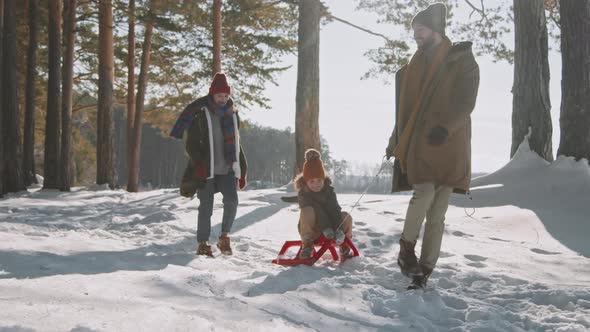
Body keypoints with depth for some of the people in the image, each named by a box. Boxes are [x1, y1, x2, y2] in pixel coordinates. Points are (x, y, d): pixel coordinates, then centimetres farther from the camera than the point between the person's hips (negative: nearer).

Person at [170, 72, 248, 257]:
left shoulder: (232, 114, 13)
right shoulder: (200, 113, -3)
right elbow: (192, 144, -5)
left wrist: (242, 171, 18)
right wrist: (199, 164, -19)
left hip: (228, 168, 3)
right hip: (207, 170, -3)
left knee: (231, 201, -14)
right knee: (206, 206, -1)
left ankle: (225, 237, 4)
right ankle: (203, 244, 10)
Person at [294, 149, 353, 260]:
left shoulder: (329, 189, -5)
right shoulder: (303, 193, -16)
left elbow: (334, 208, -20)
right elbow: (317, 210, -31)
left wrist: (338, 228, -37)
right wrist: (325, 228, -45)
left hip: (329, 223, 4)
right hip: (311, 228, -4)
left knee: (346, 217, -23)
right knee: (307, 211, -36)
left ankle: (344, 245, 3)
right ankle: (307, 244, -21)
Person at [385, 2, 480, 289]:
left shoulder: (462, 60, 3)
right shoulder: (413, 67, 17)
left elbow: (466, 102, -9)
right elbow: (403, 108, 22)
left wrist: (446, 126, -23)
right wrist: (395, 142, 21)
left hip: (449, 146, -2)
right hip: (418, 144, 2)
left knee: (436, 214, -1)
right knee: (425, 192, -22)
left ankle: (423, 271, 4)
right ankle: (406, 250, -8)